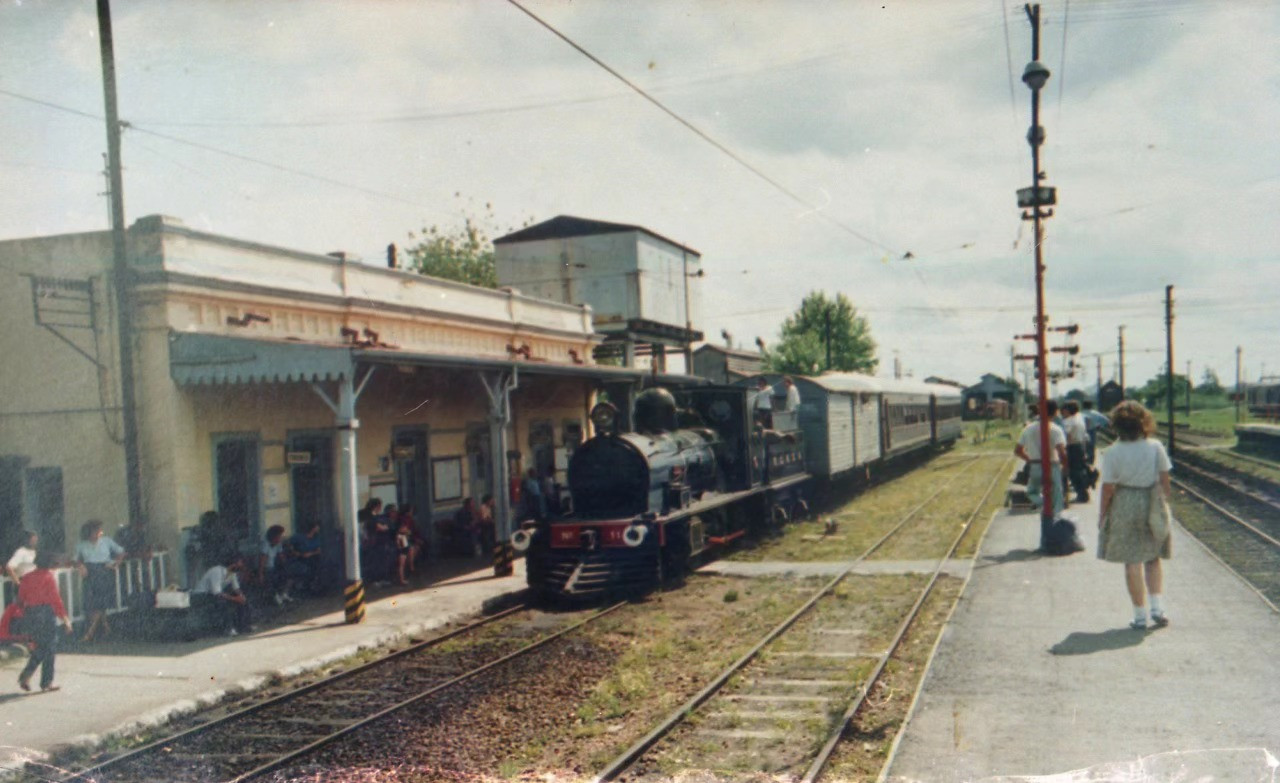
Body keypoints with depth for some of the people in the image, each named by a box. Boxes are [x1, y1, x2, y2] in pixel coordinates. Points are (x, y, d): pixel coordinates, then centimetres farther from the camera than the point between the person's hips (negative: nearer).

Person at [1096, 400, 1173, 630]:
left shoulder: (1112, 453, -13)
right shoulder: (1155, 447, -5)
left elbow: (1108, 488, -11)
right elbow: (1164, 480, 0)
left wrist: (1102, 515, 0)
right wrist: (1165, 503, 13)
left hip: (1125, 507, -3)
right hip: (1152, 505, 3)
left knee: (1132, 563, 5)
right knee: (1153, 559, 19)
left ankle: (1140, 615, 9)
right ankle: (1157, 606, 9)